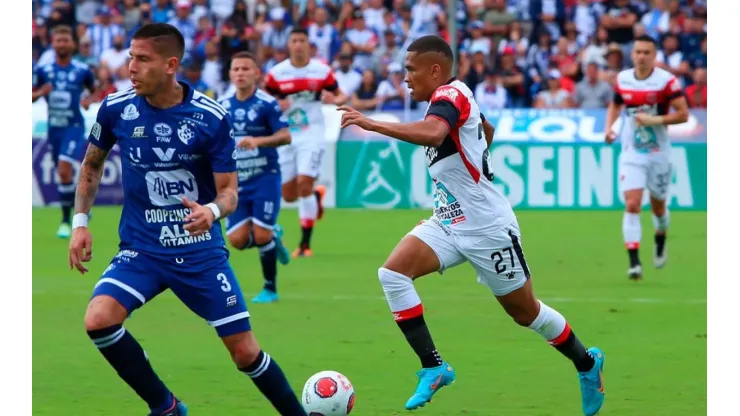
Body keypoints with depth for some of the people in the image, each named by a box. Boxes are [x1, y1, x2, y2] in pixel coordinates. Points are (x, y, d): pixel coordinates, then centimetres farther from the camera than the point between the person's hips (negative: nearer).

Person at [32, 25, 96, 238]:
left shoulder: (82, 70, -4)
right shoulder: (43, 70, 0)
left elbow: (93, 91, 12)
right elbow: (31, 96, 8)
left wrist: (89, 100, -10)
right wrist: (40, 93, -14)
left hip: (74, 126, -4)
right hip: (54, 127, 4)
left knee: (64, 169, -19)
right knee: (63, 172, 12)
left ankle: (66, 221, -10)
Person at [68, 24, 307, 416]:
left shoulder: (212, 118, -13)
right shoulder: (116, 108, -7)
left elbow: (229, 191, -7)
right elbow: (92, 165, 13)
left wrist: (212, 211, -30)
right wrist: (79, 222, 3)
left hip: (201, 250, -1)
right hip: (141, 250, 1)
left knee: (245, 353, -3)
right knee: (98, 320, -24)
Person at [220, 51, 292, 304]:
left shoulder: (267, 103, -9)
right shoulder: (224, 107, 6)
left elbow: (285, 136, -15)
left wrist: (258, 141, -29)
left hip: (264, 178, -4)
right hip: (237, 181, 5)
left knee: (261, 235, -10)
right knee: (237, 240, -6)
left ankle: (270, 288, 10)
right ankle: (273, 237, 26)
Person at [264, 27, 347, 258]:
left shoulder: (322, 71, -3)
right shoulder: (276, 73, -1)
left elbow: (341, 96, 6)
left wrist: (334, 100, -18)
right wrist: (276, 105, -18)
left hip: (312, 134, -3)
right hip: (286, 135, 3)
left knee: (304, 183, -19)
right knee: (289, 195, 5)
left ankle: (305, 243, -10)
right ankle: (316, 195, 43)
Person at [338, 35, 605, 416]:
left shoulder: (451, 94, -19)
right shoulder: (449, 99, 9)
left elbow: (433, 133, -42)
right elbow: (487, 130, 29)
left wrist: (370, 123, -42)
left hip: (487, 227, -9)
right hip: (449, 223, 9)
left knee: (525, 312, 6)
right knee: (392, 273, -14)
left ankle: (587, 364, 30)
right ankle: (434, 369, -14)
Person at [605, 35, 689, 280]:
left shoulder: (666, 81, -12)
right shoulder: (622, 80, 0)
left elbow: (683, 114, -13)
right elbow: (615, 104, 20)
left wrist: (655, 120, -24)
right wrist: (609, 126, 2)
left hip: (658, 153, -1)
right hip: (631, 152, 1)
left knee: (658, 207, 14)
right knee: (632, 206, -14)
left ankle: (660, 242, 47)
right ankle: (634, 262, -17)